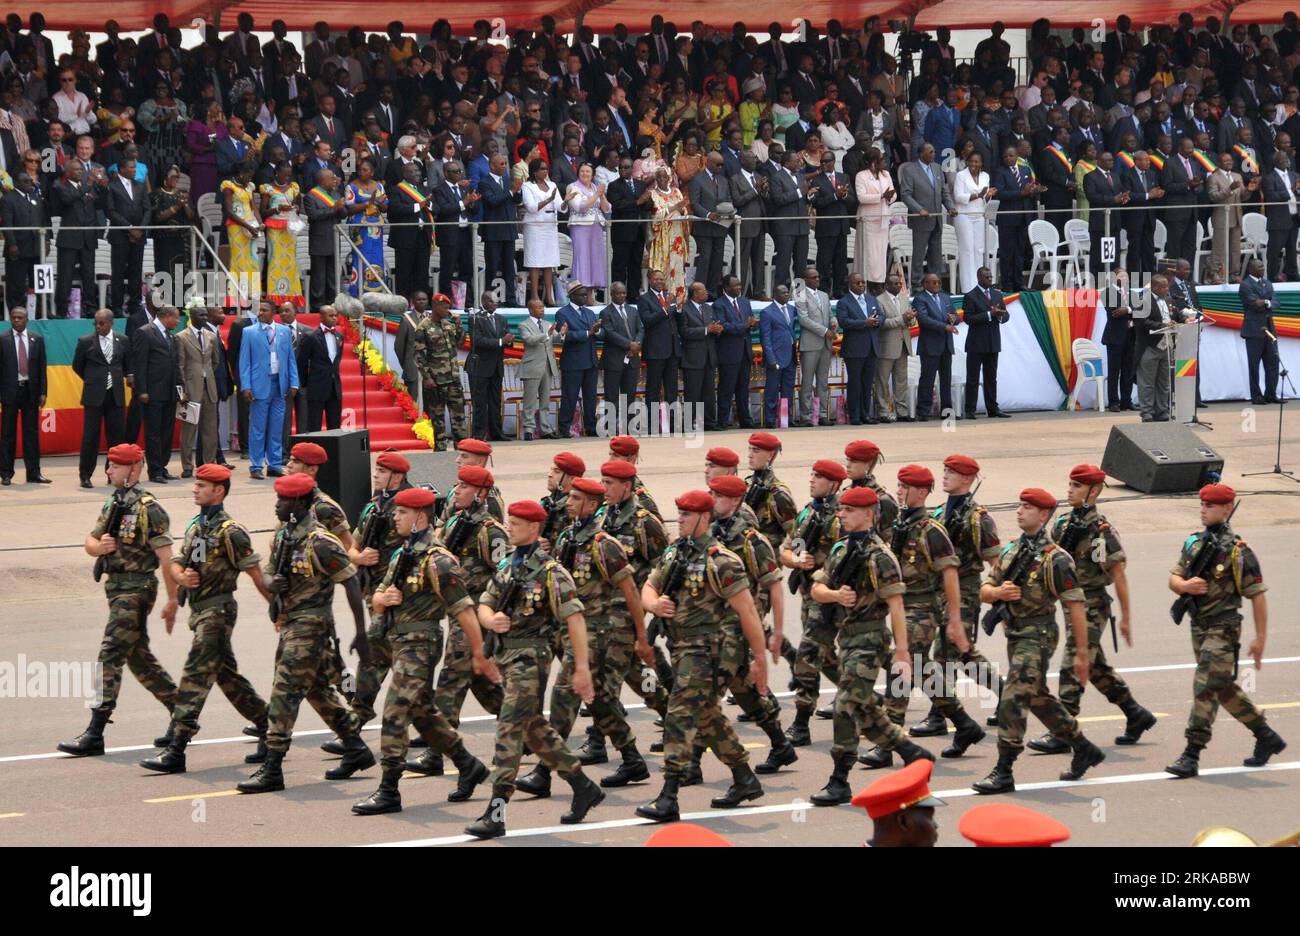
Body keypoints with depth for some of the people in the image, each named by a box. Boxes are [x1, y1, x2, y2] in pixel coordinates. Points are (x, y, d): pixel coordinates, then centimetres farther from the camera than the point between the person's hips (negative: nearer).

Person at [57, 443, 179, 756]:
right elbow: (90, 542, 17)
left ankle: (94, 735, -11)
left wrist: (172, 600, -16)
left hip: (136, 590, -9)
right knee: (139, 657, 16)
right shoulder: (113, 503, 12)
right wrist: (99, 546, -8)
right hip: (116, 587, 9)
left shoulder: (148, 509, -14)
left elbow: (166, 557, -16)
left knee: (110, 657, -11)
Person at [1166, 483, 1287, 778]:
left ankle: (1192, 756, -12)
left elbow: (1257, 595, -10)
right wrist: (1185, 585, -15)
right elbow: (1173, 579, 10)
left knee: (1205, 689, -12)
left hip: (1223, 627, -8)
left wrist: (1260, 638, -10)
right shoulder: (1194, 543, 8)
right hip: (1199, 626, 8)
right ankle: (1267, 738, 31)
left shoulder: (1238, 551, -12)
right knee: (1224, 688, 16)